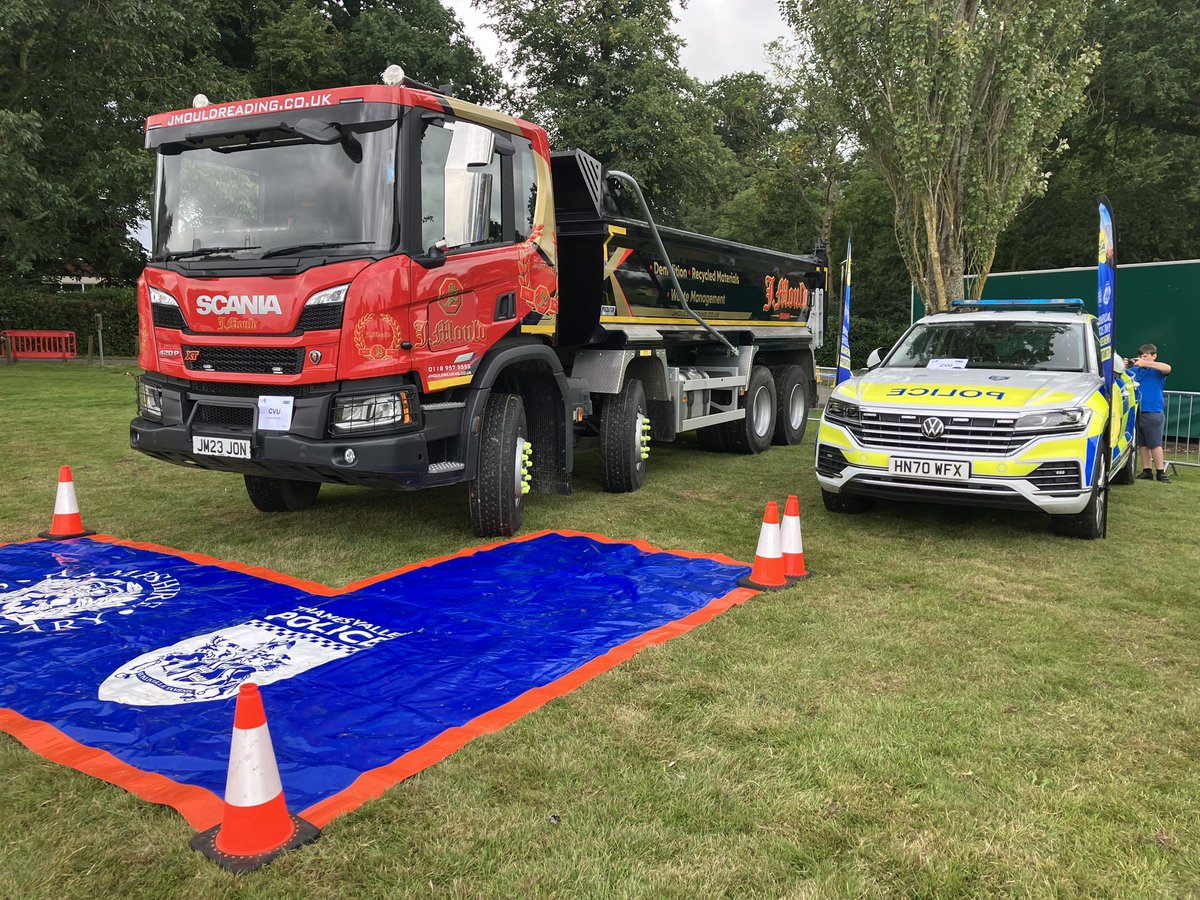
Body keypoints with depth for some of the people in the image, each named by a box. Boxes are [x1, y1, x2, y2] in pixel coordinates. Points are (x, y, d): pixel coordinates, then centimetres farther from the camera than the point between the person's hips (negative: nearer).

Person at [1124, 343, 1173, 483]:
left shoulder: (1157, 371, 0)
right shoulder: (1134, 370, 10)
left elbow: (1167, 368, -20)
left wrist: (1145, 363, -26)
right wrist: (1125, 367, -11)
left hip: (1153, 412, -4)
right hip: (1137, 412, 4)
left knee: (1155, 444, -3)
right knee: (1142, 444, 8)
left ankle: (1160, 472, 3)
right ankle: (1146, 471, 14)